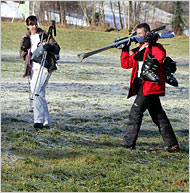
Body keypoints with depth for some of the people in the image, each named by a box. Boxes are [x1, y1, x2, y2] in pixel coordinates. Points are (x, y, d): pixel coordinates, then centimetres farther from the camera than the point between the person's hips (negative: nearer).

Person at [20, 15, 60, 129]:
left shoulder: (44, 35, 1)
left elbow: (57, 48, -3)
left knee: (36, 91, -21)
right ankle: (46, 122, 12)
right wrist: (25, 47, -5)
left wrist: (50, 47, -24)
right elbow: (22, 55, 15)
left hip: (45, 67, -6)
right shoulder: (26, 38, 16)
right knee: (40, 95, 6)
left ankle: (39, 120, -26)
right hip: (33, 69, 6)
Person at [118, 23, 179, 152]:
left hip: (150, 85, -9)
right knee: (158, 115, 8)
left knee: (135, 113, -9)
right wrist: (125, 49, 13)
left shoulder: (154, 47, -5)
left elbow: (161, 56, -27)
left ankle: (129, 143, -4)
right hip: (142, 86, 9)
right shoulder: (138, 50, 21)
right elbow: (126, 64, 19)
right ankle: (172, 145, 10)